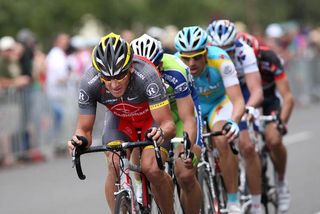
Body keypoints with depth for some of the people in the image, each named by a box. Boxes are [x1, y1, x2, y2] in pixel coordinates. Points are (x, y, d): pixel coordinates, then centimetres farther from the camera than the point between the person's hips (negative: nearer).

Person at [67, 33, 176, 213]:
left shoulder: (146, 76, -40)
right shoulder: (89, 83, -32)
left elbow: (168, 124, -39)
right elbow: (85, 128, -22)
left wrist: (161, 133, -61)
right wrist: (80, 140, -45)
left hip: (153, 117, -2)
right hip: (120, 118, 2)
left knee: (151, 168, -22)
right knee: (115, 166, -22)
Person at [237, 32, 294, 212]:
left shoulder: (268, 58, -31)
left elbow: (288, 96, -31)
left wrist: (282, 122, -46)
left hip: (267, 101, -2)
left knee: (274, 140, -27)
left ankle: (281, 182, -1)